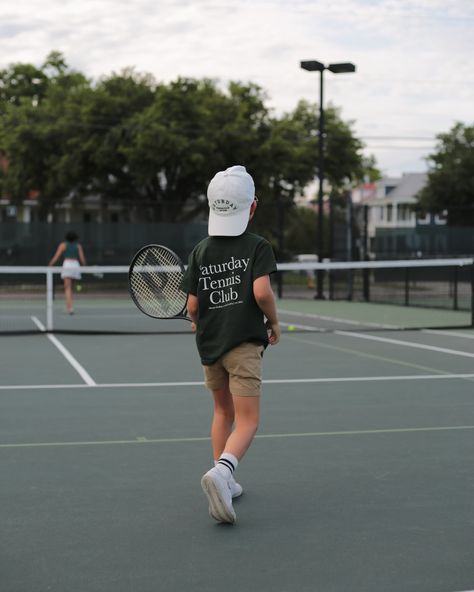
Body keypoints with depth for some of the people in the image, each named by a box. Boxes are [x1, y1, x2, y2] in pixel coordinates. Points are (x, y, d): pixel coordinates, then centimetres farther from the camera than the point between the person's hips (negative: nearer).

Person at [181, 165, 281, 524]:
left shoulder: (200, 251, 5)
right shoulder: (258, 247, -6)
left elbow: (193, 306, 3)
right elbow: (262, 292, -19)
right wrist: (274, 322, -2)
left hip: (209, 345, 5)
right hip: (244, 344, -5)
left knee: (223, 412, 23)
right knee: (247, 421, -4)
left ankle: (224, 483, 26)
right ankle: (222, 471, -30)